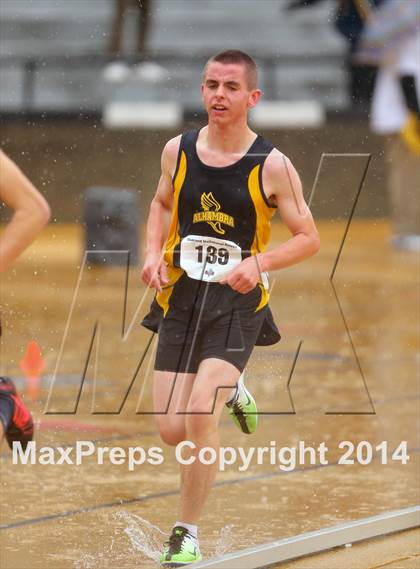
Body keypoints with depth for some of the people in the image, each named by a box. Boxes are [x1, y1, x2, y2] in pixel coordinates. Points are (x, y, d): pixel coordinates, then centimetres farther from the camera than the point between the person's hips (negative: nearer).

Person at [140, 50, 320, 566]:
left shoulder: (271, 166, -9)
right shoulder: (178, 151, 1)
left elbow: (308, 238, -2)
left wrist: (258, 263, -19)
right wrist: (153, 252, 2)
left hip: (238, 302, -4)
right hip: (179, 298, 4)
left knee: (200, 410, -22)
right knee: (171, 432, 1)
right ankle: (229, 393, 39)